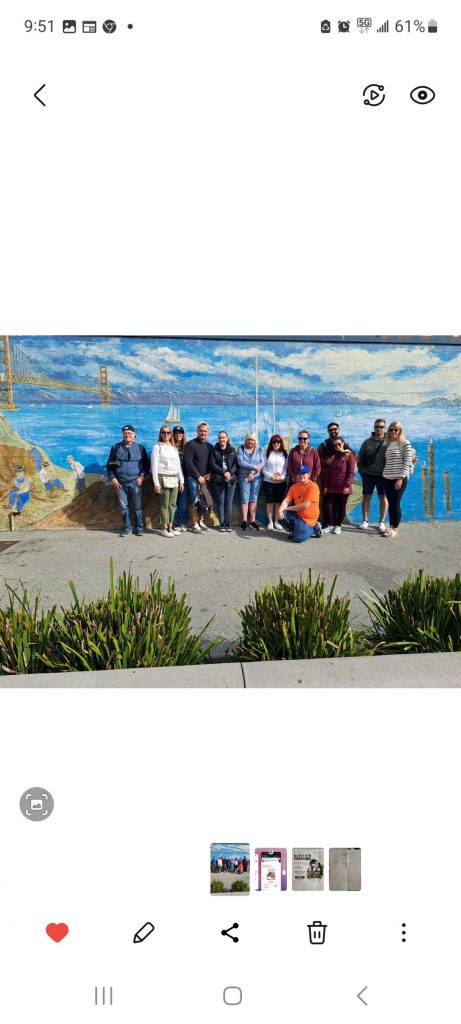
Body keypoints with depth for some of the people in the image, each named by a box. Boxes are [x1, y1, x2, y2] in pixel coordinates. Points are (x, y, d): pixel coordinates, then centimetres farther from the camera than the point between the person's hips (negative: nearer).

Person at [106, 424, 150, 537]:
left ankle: (139, 528, 9)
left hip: (135, 482, -1)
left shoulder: (140, 448, 8)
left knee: (138, 506, 0)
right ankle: (127, 528, 13)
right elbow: (109, 465, 11)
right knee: (123, 506, 4)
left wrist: (142, 476, -4)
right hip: (120, 483, 1)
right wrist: (112, 478, 1)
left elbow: (146, 464, 10)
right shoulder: (116, 448, 9)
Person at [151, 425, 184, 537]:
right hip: (163, 478, -5)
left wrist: (181, 481, 11)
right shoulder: (157, 447, 0)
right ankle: (164, 529, 0)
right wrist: (156, 483, -12)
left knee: (172, 504, 4)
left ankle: (170, 527, 10)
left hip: (174, 478, 5)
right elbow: (154, 466, -6)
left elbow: (178, 464, 17)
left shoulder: (174, 448, 17)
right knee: (165, 504, -5)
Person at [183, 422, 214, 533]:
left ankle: (200, 521, 17)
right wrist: (198, 476, -11)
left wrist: (209, 474, -4)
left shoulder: (210, 446, 14)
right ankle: (195, 524, -1)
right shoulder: (190, 444, -3)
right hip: (193, 478, -5)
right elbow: (188, 462, -9)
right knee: (195, 502, -6)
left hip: (205, 478, 5)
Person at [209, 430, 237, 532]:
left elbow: (236, 463, 5)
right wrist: (223, 473, -12)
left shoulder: (232, 450, 12)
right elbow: (212, 464, -2)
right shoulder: (214, 450, 8)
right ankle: (222, 524, 3)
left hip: (231, 480, 1)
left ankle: (227, 523, 5)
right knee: (220, 503, -1)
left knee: (229, 503, -1)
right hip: (218, 480, -1)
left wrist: (230, 472, -13)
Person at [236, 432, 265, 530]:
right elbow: (240, 462, -12)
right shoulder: (241, 448, 0)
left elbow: (262, 463, -5)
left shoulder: (259, 449, 4)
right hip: (244, 477, -1)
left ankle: (253, 521, 5)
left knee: (254, 499, 3)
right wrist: (254, 467, -15)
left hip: (257, 477, 1)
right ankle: (244, 521, 1)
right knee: (245, 499, -2)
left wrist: (252, 473, -16)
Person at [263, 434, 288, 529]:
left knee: (279, 502, 5)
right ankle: (270, 522, 9)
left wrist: (282, 477, -14)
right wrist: (271, 476, -14)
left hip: (281, 482, 1)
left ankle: (276, 521, 13)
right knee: (270, 502, 2)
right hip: (268, 481, -1)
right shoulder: (267, 453, 2)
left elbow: (286, 468, 3)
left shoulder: (285, 454, 5)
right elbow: (263, 468, -1)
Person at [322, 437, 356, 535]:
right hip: (331, 487, 5)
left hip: (343, 488, -4)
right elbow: (327, 472, 14)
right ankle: (330, 525, 15)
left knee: (341, 507, 5)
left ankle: (338, 525, 18)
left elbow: (351, 472, -8)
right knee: (327, 505, 0)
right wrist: (326, 486, 6)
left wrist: (347, 486, -14)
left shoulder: (349, 455, -2)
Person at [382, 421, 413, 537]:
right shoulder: (388, 444, 14)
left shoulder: (405, 444, -5)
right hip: (387, 478, 6)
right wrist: (384, 474, 9)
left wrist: (401, 478, -16)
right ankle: (391, 526, 15)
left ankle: (395, 529, 3)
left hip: (399, 478, -6)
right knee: (390, 503, 8)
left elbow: (407, 462, -10)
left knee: (395, 504, -4)